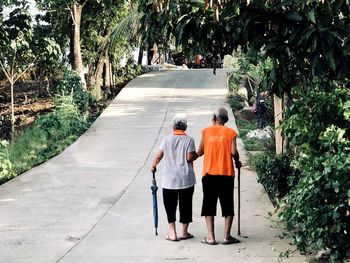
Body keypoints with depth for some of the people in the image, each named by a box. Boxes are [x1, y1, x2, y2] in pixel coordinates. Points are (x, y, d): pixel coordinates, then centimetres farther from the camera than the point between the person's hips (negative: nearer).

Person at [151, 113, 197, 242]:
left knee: (170, 205, 7)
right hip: (186, 179, -1)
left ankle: (172, 233, 4)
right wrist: (195, 155, 9)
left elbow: (159, 156, 1)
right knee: (185, 204, 10)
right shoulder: (189, 140, -5)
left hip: (169, 179, 1)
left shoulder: (166, 139, 0)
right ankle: (184, 232, 16)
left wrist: (153, 166, 18)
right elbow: (190, 158, -12)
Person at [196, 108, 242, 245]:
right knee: (227, 206, 9)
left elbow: (200, 152, 4)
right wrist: (237, 162, 9)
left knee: (209, 205, 8)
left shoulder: (206, 131, 2)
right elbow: (234, 152, -11)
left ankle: (210, 237, 5)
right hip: (226, 174, -1)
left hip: (209, 173, 1)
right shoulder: (230, 132, -1)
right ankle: (227, 236, 7)